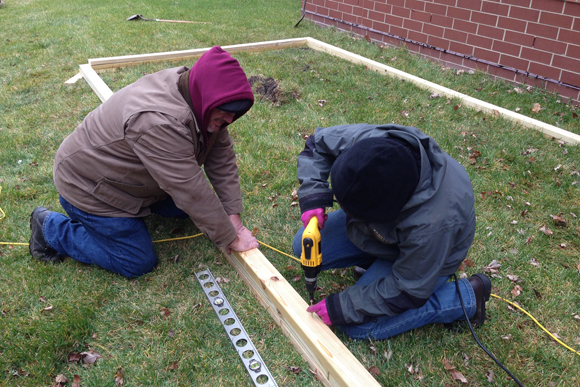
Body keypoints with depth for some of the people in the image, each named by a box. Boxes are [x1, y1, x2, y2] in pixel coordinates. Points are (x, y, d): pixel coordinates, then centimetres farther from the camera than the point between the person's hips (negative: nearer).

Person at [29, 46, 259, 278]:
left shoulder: (203, 103, -10)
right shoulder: (160, 122, -38)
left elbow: (222, 158, -8)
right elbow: (192, 191, -35)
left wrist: (233, 217, -13)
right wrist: (231, 239, -25)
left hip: (132, 177, 9)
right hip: (90, 187, -8)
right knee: (139, 264, -3)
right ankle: (50, 227, 8)